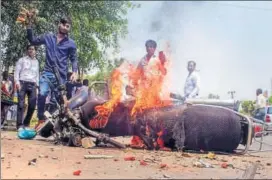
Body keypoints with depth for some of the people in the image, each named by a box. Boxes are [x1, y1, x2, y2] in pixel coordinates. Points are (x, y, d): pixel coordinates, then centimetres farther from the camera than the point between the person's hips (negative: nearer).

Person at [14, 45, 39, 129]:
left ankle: (26, 123, 9)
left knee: (32, 105, -5)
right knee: (21, 104, -10)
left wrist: (37, 84, 12)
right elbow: (17, 71, 1)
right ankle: (20, 124, -11)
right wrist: (17, 82, -12)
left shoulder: (36, 62, 21)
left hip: (32, 84, 4)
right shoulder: (22, 60, 8)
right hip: (22, 83, -4)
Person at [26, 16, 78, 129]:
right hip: (47, 73, 0)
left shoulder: (71, 43, 5)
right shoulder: (48, 37, 9)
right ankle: (41, 119, -11)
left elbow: (74, 59, 9)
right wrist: (29, 26, 7)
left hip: (61, 75, 0)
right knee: (42, 94, -22)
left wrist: (74, 72, -8)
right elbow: (33, 41, 17)